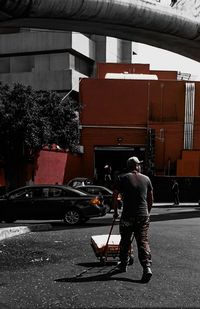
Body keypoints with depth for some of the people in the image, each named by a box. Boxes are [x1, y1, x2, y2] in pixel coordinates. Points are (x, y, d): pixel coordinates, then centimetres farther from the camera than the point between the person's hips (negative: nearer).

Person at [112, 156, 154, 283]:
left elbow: (115, 196, 3)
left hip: (127, 216, -1)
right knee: (143, 241, 1)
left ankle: (123, 265, 28)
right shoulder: (146, 179, 7)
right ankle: (147, 267, -12)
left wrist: (115, 211, 15)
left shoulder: (122, 178, 0)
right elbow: (151, 198, 13)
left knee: (125, 241, 14)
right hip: (143, 215, 1)